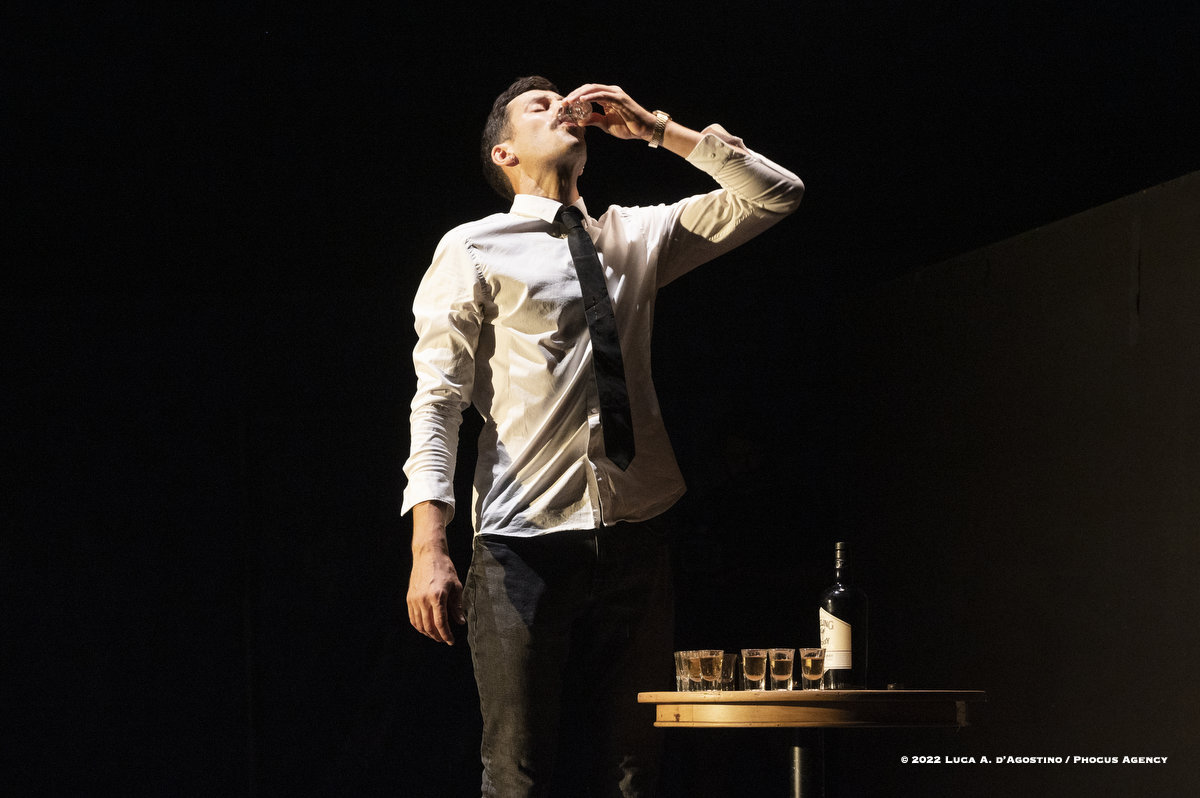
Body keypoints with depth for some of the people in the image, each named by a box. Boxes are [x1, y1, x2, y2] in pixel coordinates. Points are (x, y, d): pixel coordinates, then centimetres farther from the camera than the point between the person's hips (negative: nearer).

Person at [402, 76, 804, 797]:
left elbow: (777, 196, 17)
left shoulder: (638, 236, 18)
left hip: (634, 541, 4)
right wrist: (429, 549, -14)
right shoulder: (473, 250, 5)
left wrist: (657, 130, 11)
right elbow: (438, 401, -2)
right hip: (524, 544, -4)